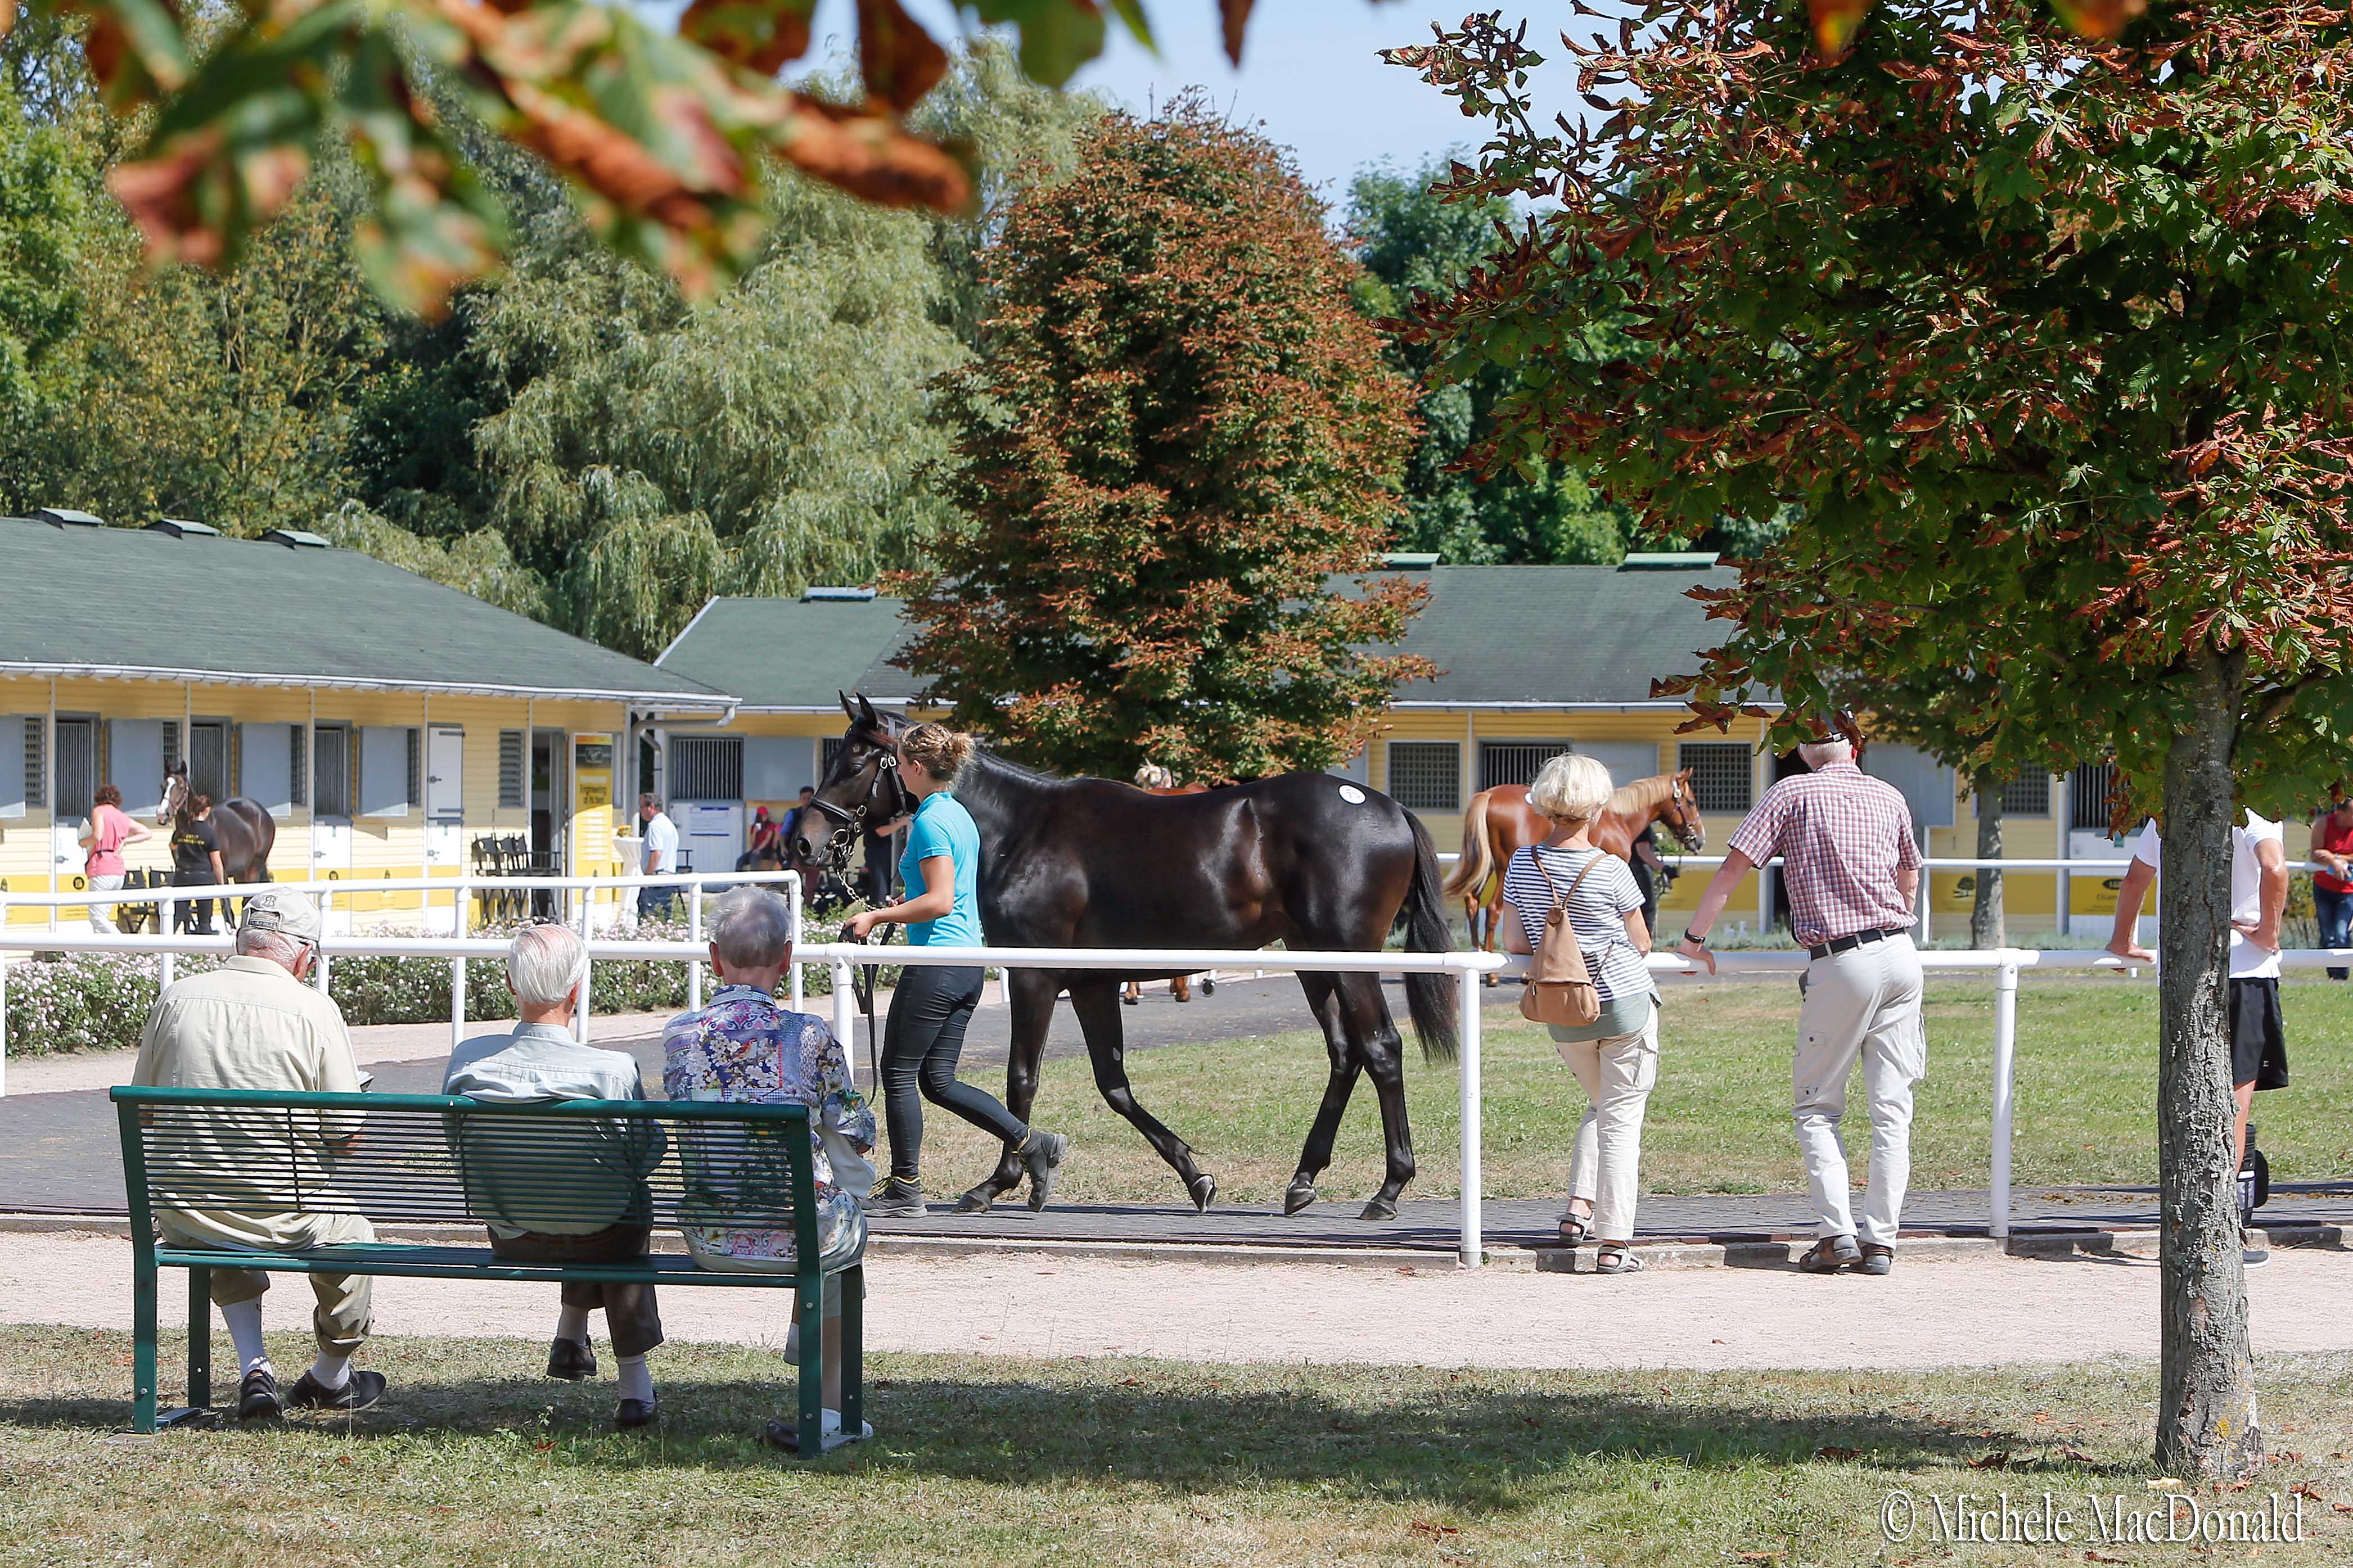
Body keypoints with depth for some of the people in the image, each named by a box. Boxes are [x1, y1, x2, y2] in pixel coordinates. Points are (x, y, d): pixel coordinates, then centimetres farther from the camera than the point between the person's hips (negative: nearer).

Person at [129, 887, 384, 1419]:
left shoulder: (175, 998, -2)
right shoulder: (314, 1010, -11)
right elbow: (348, 1134, -9)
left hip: (184, 1221, 3)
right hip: (285, 1216, -3)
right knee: (351, 1231, 30)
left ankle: (254, 1369, 25)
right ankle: (333, 1378, 47)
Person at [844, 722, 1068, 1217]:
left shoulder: (931, 821, -15)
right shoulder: (960, 815, 14)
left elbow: (940, 902, -21)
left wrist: (876, 916, -15)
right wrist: (902, 908, 26)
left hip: (936, 963, -9)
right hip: (970, 964, 9)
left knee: (898, 1073, 2)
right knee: (938, 1080, 12)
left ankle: (905, 1189, 7)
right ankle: (1034, 1144, 5)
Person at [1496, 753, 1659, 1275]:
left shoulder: (1523, 864, -3)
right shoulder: (1610, 870, -14)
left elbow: (1514, 942, 0)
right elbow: (1641, 943, -3)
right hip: (1625, 1002, -4)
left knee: (1601, 1105, 26)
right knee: (1622, 1119, 3)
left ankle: (1580, 1205, 11)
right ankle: (1614, 1242, -1)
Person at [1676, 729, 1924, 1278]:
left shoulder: (1792, 794, 0)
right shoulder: (1889, 796, 13)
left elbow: (1733, 869, -5)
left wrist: (1694, 936, 5)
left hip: (1841, 966, -4)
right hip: (1900, 954, 4)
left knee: (1817, 1105, 7)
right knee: (1892, 1107, 5)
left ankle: (1836, 1233, -6)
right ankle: (1881, 1240, 1)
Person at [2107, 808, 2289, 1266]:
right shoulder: (2255, 810, -7)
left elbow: (2135, 878, 24)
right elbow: (2274, 869, -26)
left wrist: (2124, 942, 38)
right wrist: (2269, 933, -13)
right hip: (2243, 969, -5)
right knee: (2235, 1096, -2)